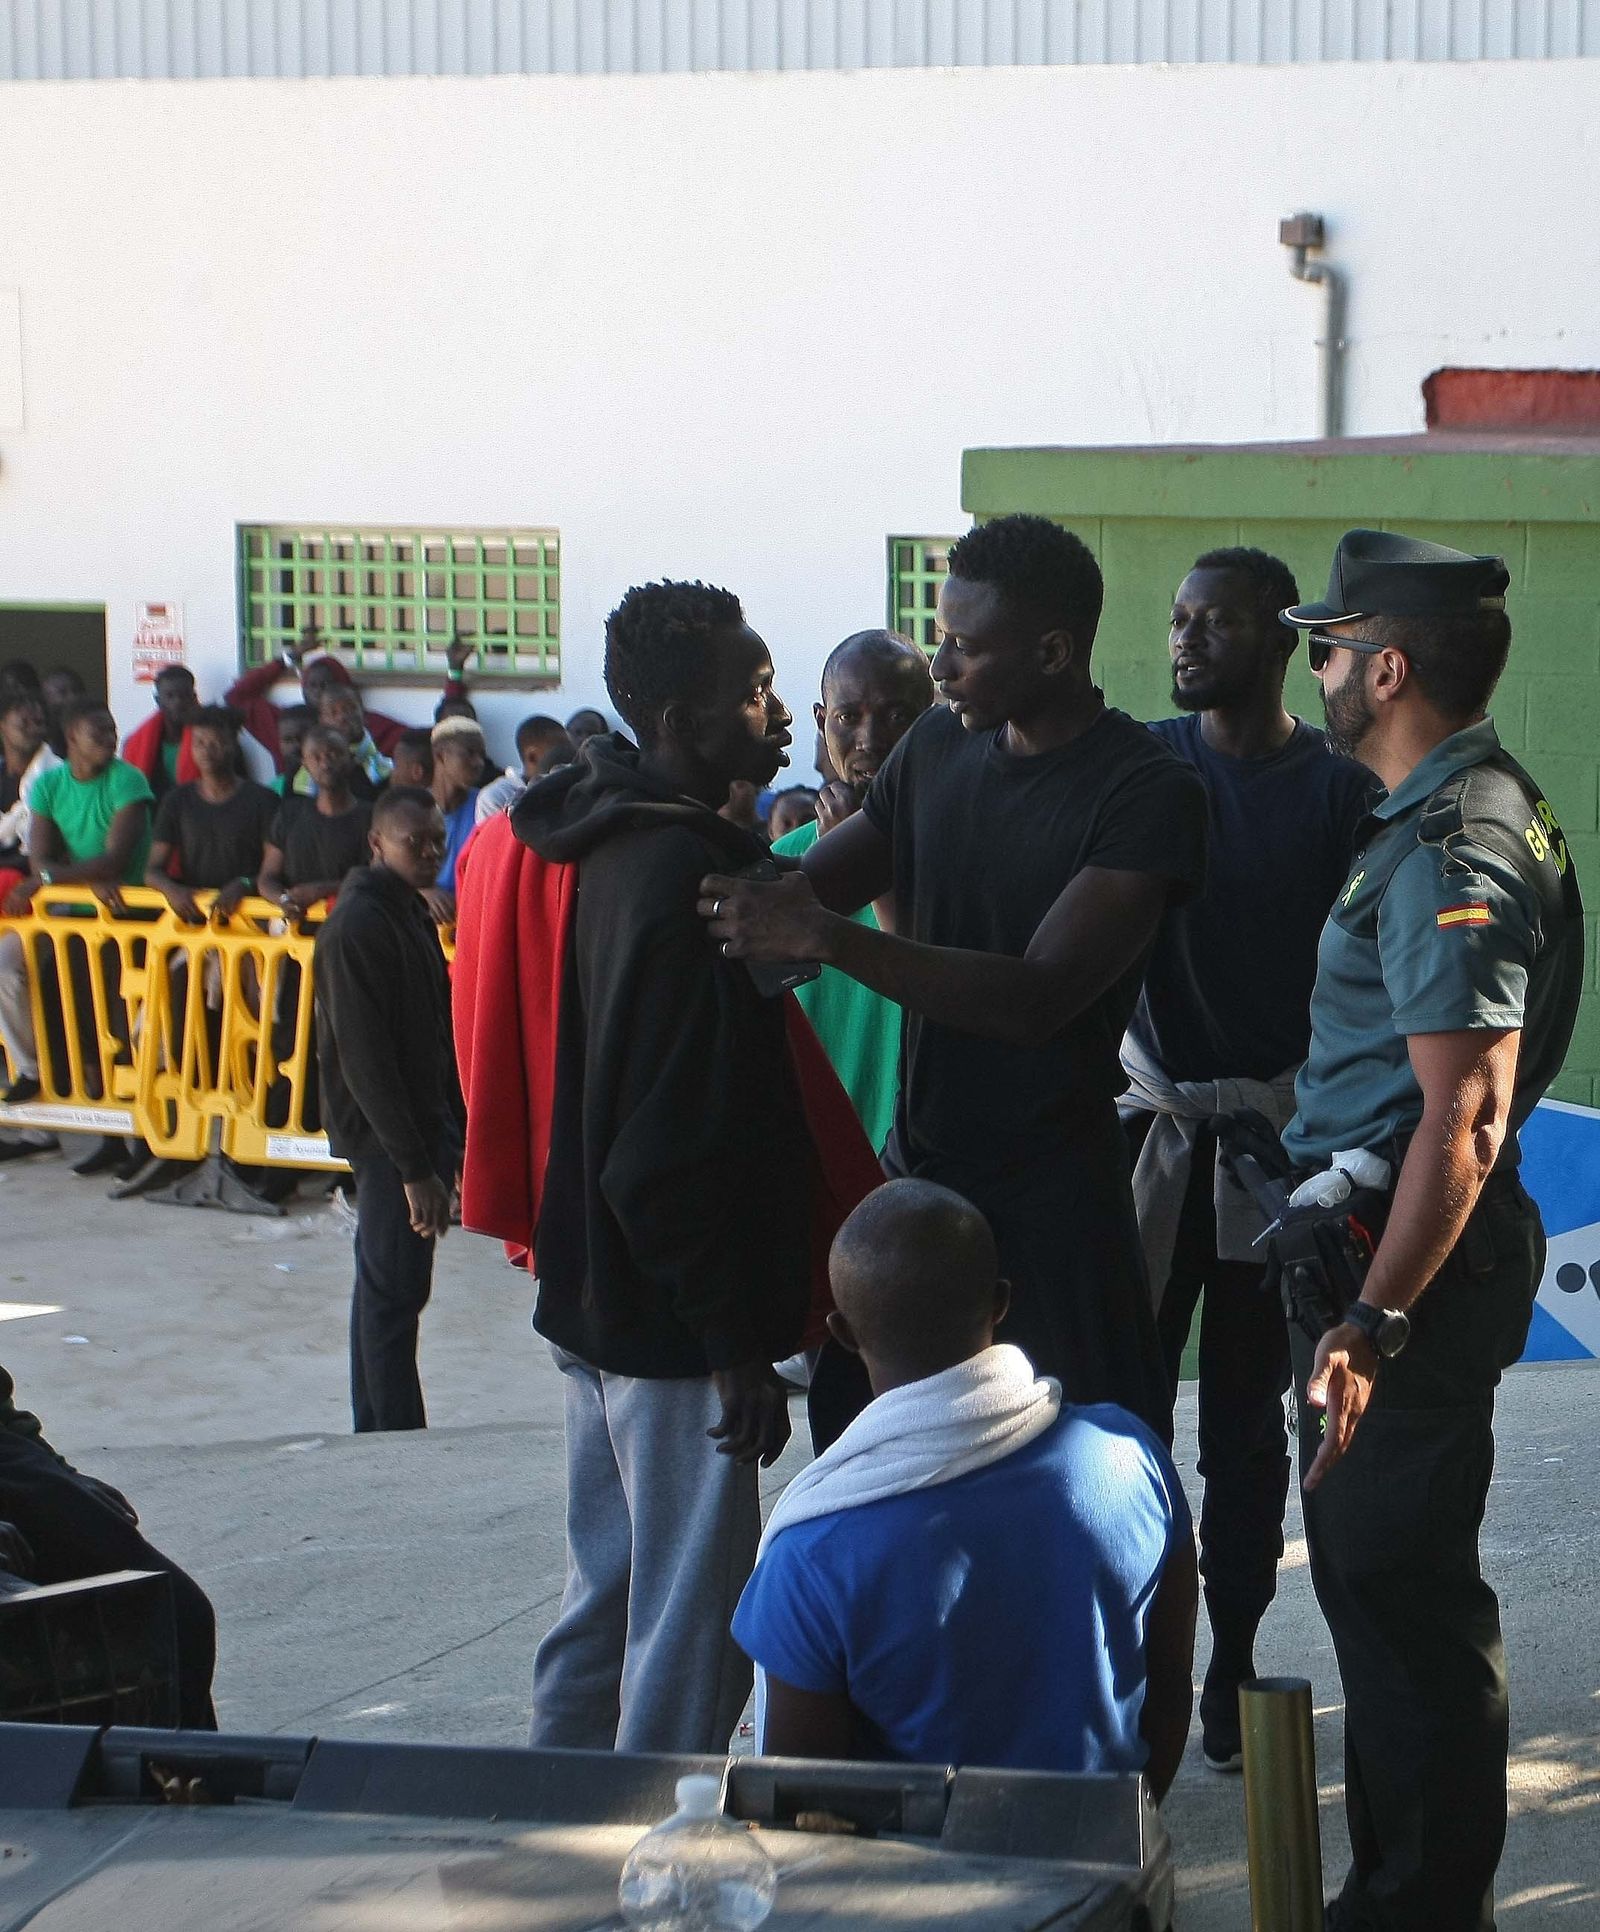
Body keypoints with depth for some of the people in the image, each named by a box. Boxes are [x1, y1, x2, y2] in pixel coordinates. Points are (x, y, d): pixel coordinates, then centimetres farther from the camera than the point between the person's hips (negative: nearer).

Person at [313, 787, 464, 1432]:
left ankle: (378, 1434, 24)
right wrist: (414, 1166, -23)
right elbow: (366, 1059, -21)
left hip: (422, 1126, 10)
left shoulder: (413, 913, 13)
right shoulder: (358, 925, -17)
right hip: (386, 1136, -10)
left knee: (387, 1287, 15)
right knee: (395, 1289, -6)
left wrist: (455, 1135, 15)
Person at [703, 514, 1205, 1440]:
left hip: (1054, 1189, -7)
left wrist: (821, 937, -29)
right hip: (917, 1169, 7)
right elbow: (809, 889, 21)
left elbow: (1040, 999, -24)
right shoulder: (940, 747, 8)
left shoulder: (1149, 793, -14)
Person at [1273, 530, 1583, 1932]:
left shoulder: (1451, 853, -19)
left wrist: (1376, 1322, -26)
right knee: (1375, 1580, 18)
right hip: (1375, 1242, 11)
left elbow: (1463, 1118, -25)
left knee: (1403, 1596, -4)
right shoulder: (1477, 810, 14)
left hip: (1414, 1255, -11)